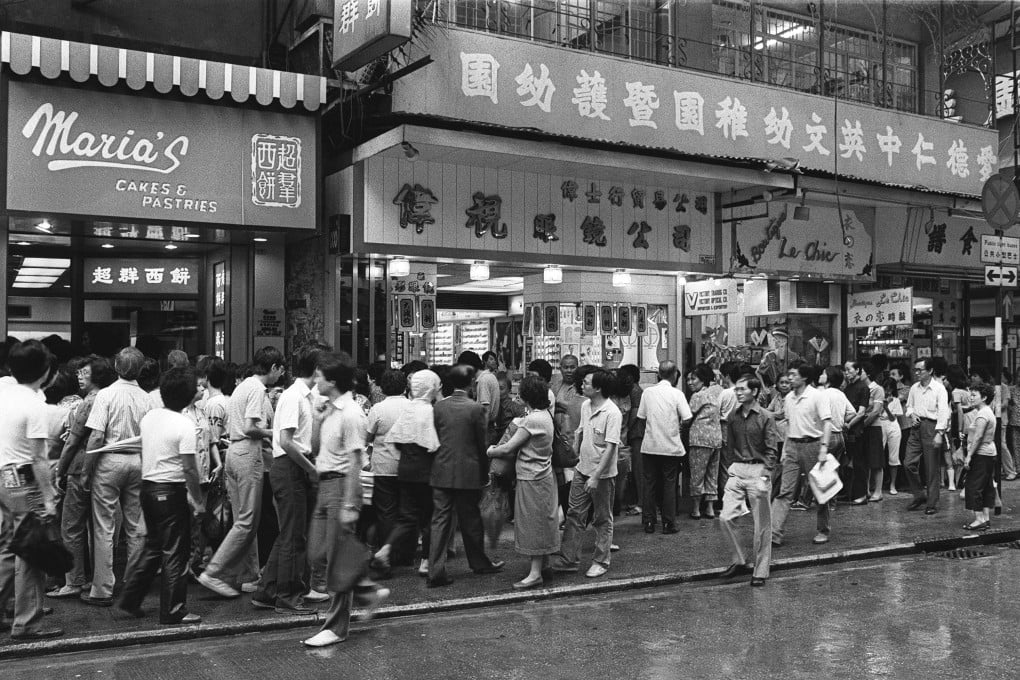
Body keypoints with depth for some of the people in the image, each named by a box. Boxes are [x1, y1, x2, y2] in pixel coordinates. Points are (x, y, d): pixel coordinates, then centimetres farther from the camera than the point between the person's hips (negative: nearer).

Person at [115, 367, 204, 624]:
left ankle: (129, 602, 23)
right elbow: (189, 469, -18)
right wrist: (198, 500, -9)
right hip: (171, 491, -7)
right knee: (175, 551, 3)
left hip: (147, 486, 8)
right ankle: (172, 611, 10)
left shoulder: (148, 417, 5)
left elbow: (144, 454, 14)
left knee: (153, 547, 20)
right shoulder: (184, 424, -17)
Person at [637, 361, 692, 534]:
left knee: (650, 483, 10)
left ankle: (649, 522, 13)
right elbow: (687, 418, -12)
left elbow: (641, 417, 3)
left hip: (650, 446, 2)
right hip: (671, 446, -2)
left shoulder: (647, 392, 0)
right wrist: (679, 424, 9)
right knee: (669, 484, 6)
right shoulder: (677, 394, -8)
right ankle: (668, 523, 9)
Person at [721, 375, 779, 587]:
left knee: (762, 525, 2)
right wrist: (733, 468, 8)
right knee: (725, 517, -6)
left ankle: (760, 571, 14)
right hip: (737, 471, 4)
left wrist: (764, 477, -18)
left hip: (758, 470, -4)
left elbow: (772, 450, -9)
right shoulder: (733, 418, 8)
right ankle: (739, 561, 12)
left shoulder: (765, 417, -6)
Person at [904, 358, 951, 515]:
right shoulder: (914, 388, 10)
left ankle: (932, 504, 9)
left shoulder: (939, 388, -8)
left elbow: (943, 412, -12)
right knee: (909, 463, 1)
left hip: (931, 427, -6)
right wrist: (911, 414, -1)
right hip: (916, 427, 6)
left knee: (932, 469, 0)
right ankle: (919, 495, 19)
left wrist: (939, 433, -20)